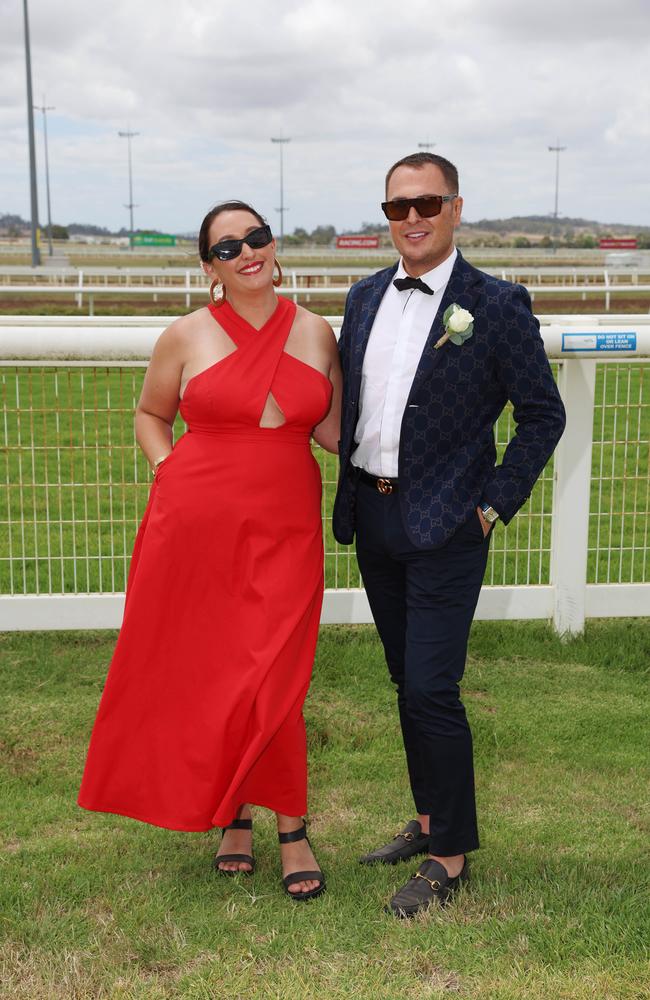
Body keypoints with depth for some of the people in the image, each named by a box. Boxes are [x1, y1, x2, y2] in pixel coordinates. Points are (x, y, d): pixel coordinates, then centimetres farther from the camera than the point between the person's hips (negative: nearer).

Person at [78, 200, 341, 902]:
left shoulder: (316, 333, 6)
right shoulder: (188, 337, 0)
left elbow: (331, 430, 10)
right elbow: (150, 414, 13)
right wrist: (172, 473, -1)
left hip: (284, 529, 0)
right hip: (196, 526, 0)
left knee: (271, 682, -3)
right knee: (203, 674, 8)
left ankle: (290, 828, 15)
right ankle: (231, 817, 28)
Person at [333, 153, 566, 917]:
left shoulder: (496, 306, -9)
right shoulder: (365, 297, 8)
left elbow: (544, 415, -4)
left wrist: (495, 504, -9)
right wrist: (350, 487, 10)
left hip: (444, 525, -6)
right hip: (372, 516, 6)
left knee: (432, 689, -6)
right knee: (406, 682, 15)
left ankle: (451, 854, 11)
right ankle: (430, 819, 31)